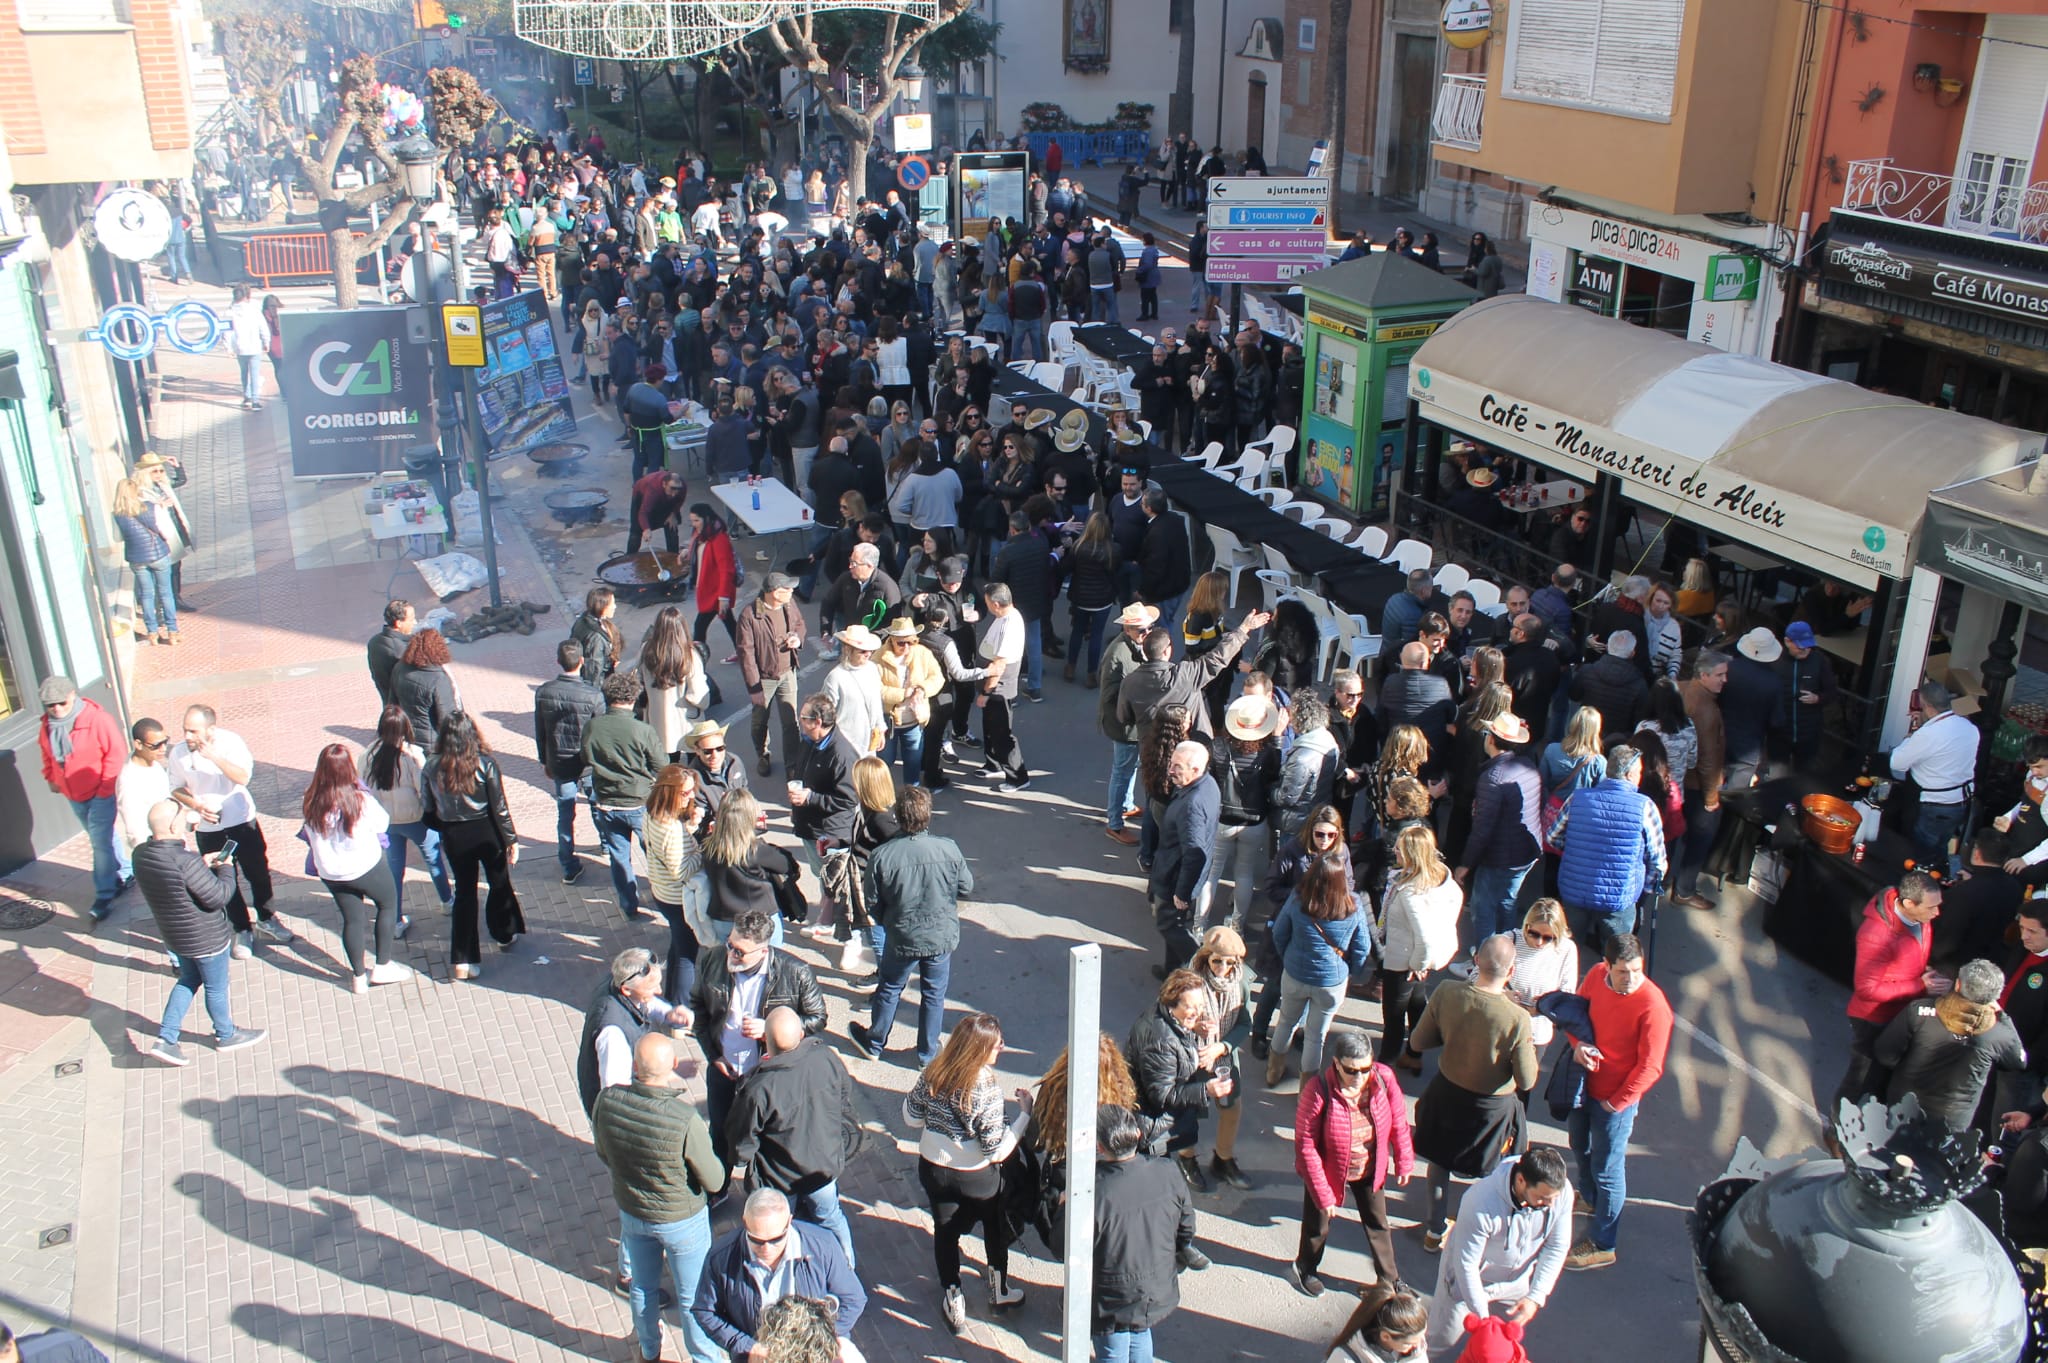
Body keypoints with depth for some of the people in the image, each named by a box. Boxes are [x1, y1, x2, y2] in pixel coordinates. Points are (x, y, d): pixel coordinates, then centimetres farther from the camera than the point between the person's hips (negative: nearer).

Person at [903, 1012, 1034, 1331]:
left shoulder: (933, 1073, -15)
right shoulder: (986, 1089, -31)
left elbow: (911, 1116, -1)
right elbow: (997, 1150, -25)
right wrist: (1024, 1113, -19)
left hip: (933, 1169, 3)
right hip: (976, 1177, -3)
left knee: (945, 1232, 22)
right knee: (995, 1228, 24)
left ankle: (953, 1304, 35)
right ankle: (999, 1291, 43)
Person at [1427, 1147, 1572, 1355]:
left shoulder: (1562, 1190, -26)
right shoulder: (1481, 1203, -39)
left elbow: (1556, 1248, -12)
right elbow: (1467, 1265, -27)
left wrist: (1536, 1297, -17)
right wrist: (1483, 1318, -24)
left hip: (1519, 1278, 4)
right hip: (1474, 1277, -4)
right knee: (1440, 1345, 6)